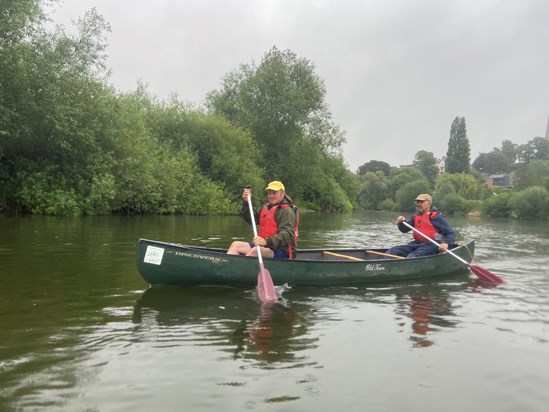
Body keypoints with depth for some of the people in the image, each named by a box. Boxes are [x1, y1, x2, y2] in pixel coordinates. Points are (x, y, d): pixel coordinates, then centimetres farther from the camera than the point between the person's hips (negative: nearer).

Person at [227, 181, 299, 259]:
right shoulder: (266, 207, 18)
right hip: (266, 246, 9)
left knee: (255, 251, -34)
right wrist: (246, 202, 2)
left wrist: (267, 241, -38)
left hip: (283, 252, -8)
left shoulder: (287, 211, -11)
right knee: (236, 245, -2)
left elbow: (287, 235, -24)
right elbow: (250, 218, 17)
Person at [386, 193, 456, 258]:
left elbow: (451, 232, -7)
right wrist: (401, 223, -8)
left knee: (412, 256, -32)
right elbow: (405, 230, 15)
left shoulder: (436, 216, -4)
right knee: (393, 250, -9)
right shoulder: (416, 216, 16)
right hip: (416, 243, 7)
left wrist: (446, 243, -26)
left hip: (430, 245, -7)